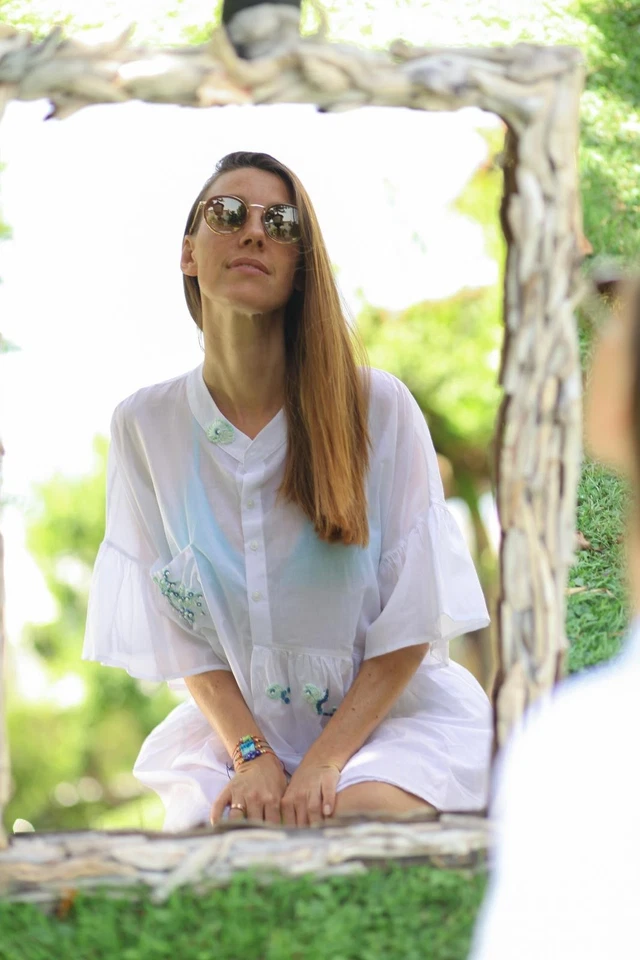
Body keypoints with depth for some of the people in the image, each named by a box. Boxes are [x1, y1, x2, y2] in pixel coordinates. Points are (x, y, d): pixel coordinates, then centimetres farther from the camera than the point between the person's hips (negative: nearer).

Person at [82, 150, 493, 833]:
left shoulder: (379, 406, -9)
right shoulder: (143, 424, -3)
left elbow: (412, 619, -8)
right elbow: (175, 631, -2)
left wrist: (325, 761, -16)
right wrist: (252, 754, -14)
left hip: (393, 708, -1)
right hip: (233, 721, 2)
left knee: (358, 815, -31)